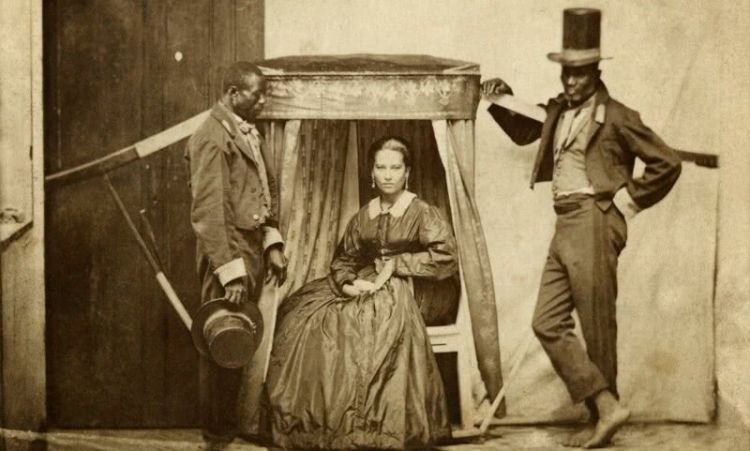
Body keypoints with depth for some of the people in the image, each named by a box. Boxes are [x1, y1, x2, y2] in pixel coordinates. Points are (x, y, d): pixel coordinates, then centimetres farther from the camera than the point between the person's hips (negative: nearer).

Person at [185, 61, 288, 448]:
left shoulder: (246, 133, 12)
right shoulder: (212, 139, -16)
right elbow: (207, 213, -20)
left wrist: (272, 244, 12)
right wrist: (230, 271, -22)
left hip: (253, 246, 9)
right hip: (228, 251, -9)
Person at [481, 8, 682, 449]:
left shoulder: (616, 117, -6)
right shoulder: (559, 111, 14)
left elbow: (668, 163, -3)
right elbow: (525, 132, 33)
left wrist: (629, 201, -2)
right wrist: (500, 102, 16)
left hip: (594, 223, -8)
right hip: (565, 227, 8)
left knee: (597, 327, -1)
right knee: (548, 323, 2)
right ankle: (607, 407, 4)